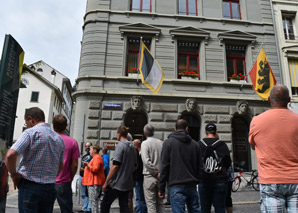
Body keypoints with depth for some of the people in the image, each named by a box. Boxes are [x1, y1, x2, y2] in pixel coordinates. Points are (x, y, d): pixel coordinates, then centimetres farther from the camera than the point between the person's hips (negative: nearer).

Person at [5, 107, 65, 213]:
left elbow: (10, 155, -21)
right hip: (50, 189, 6)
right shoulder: (59, 138, 10)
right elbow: (60, 167, 15)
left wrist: (14, 174, -7)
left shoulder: (31, 132, -9)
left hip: (29, 187, -5)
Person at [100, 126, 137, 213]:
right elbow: (134, 166, 16)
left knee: (104, 205, 6)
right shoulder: (133, 147, 11)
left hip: (117, 183, -7)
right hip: (128, 183, 8)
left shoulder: (120, 146, -14)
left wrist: (106, 182, -13)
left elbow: (115, 166, -18)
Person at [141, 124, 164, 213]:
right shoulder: (161, 143, 4)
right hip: (161, 177, 5)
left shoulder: (145, 143, -9)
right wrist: (161, 172, 3)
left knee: (151, 204, 3)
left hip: (150, 176, -5)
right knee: (160, 203, 16)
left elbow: (146, 161, -19)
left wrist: (156, 173, -11)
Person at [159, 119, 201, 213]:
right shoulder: (195, 144, 9)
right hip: (192, 186, 4)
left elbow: (164, 166, -6)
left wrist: (161, 188, -2)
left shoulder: (168, 143, -3)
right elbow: (199, 167, 12)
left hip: (176, 186, -4)